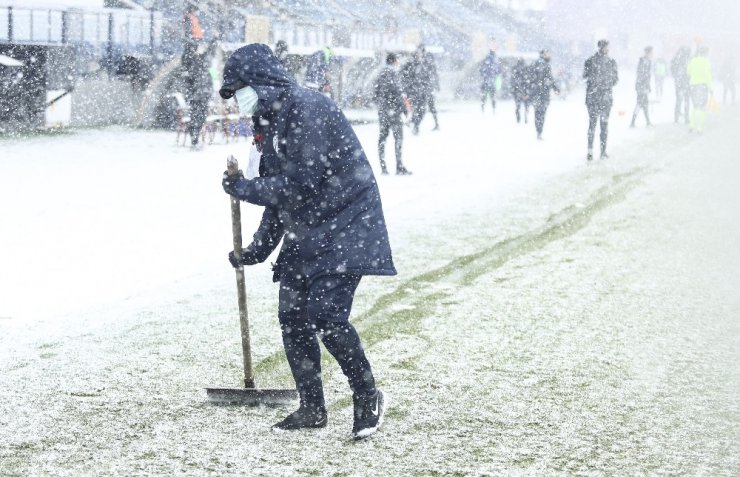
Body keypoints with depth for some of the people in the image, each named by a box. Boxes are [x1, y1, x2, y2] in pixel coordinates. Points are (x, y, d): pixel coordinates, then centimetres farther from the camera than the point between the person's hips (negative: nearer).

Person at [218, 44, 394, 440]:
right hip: (304, 235, 10)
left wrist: (245, 189, -11)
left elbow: (301, 182, -23)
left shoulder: (308, 108, -18)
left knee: (326, 314, -19)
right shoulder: (269, 121, 13)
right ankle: (312, 409, 17)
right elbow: (278, 191, 20)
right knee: (292, 318, 5)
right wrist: (258, 249, 20)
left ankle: (368, 398, -3)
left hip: (344, 227, -10)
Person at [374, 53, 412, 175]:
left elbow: (375, 90, 15)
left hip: (382, 110, 8)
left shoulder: (381, 73, 11)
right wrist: (404, 109, -9)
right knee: (398, 137, -4)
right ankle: (399, 167, -7)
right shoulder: (392, 73, -13)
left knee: (382, 136, 9)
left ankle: (383, 167, 8)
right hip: (393, 109, -8)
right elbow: (396, 92, -16)